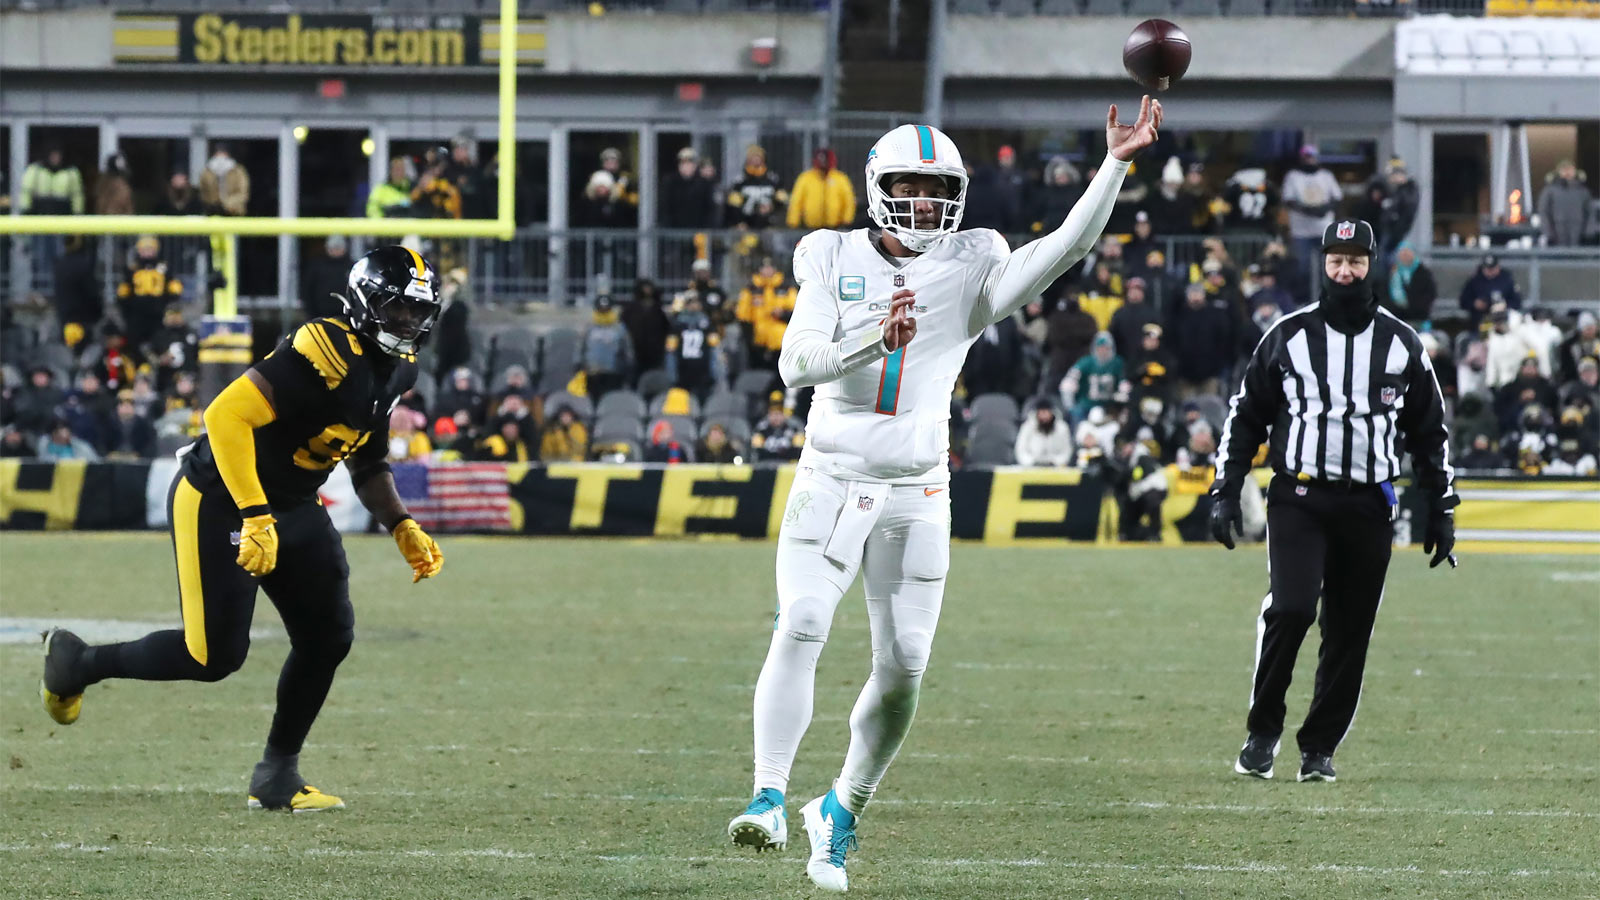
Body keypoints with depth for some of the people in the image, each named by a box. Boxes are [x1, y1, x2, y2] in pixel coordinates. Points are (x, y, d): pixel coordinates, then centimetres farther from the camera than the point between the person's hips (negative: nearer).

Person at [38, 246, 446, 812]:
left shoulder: (394, 372, 4)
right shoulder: (327, 354, -27)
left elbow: (369, 467, 19)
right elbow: (227, 416, -33)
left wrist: (403, 531, 5)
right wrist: (255, 520, -34)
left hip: (292, 507, 9)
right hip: (219, 502, -9)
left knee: (328, 634, 0)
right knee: (216, 655, -7)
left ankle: (277, 776, 14)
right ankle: (76, 663, 16)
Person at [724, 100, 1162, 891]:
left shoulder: (969, 271, 2)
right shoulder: (835, 264, 1)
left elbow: (1066, 247, -10)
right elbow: (796, 364, -12)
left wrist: (1115, 165, -20)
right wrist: (874, 338, -29)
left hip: (914, 497, 1)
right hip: (829, 486, -1)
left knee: (902, 668, 0)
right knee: (801, 627, -21)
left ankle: (842, 810, 20)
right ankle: (769, 799, -26)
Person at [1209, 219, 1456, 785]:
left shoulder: (1400, 344, 8)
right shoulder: (1288, 336, 4)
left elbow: (1430, 433, 15)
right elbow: (1246, 416, 9)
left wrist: (1442, 511, 12)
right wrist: (1225, 493, 3)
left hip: (1369, 505, 2)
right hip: (1298, 498, -2)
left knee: (1349, 633, 2)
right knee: (1291, 608, -19)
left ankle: (1319, 748, 13)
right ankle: (1263, 732, -3)